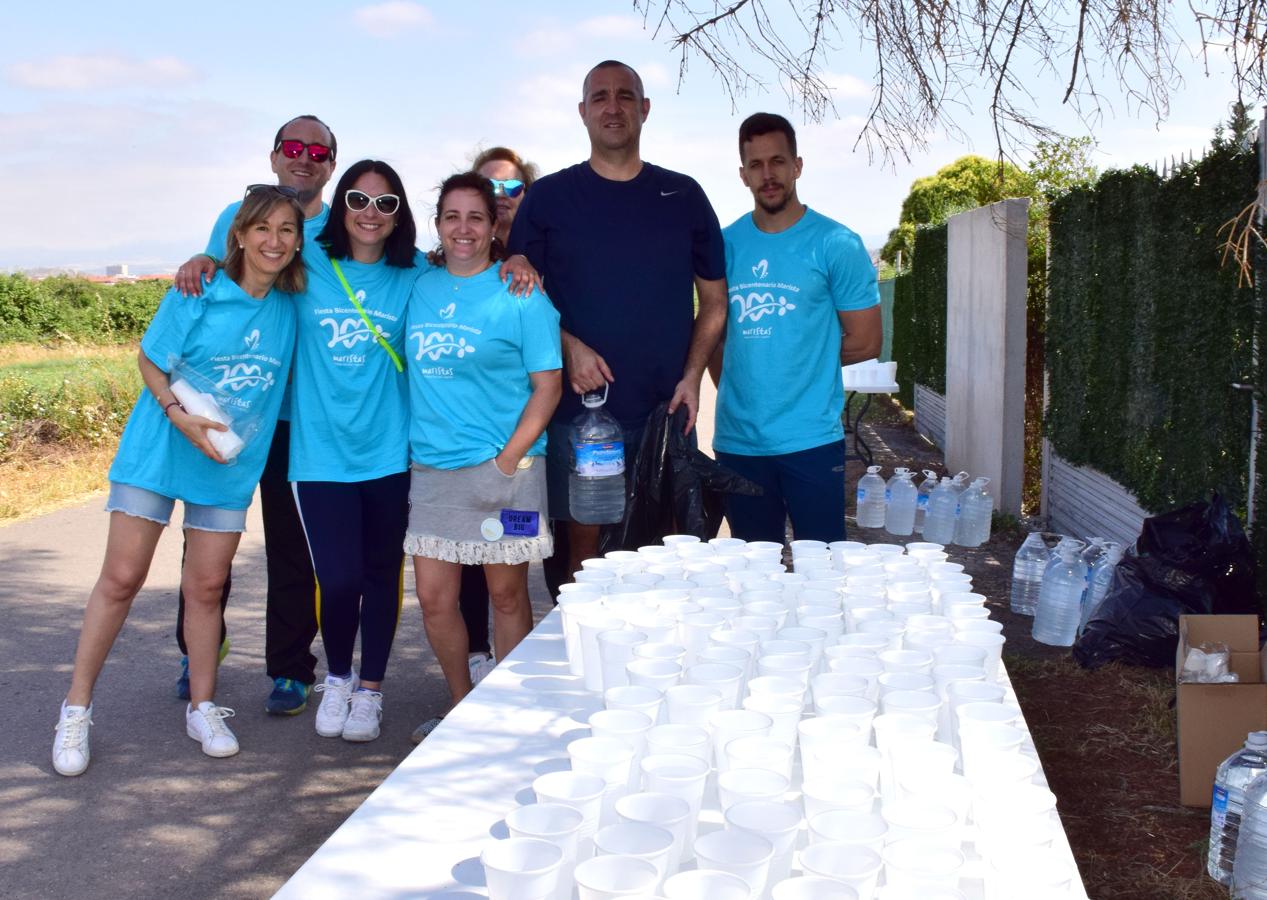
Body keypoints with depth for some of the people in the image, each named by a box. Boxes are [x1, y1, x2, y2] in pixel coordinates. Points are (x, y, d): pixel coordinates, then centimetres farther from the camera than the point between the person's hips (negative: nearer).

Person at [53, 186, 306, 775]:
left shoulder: (292, 307, -2)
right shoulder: (198, 293, -11)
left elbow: (285, 381, 13)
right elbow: (150, 360, -6)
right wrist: (179, 414, -19)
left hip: (231, 464, 3)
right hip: (159, 451, -3)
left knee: (206, 586, 8)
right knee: (121, 578, -1)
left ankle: (202, 709, 23)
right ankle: (76, 710, 10)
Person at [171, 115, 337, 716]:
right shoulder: (237, 217, 7)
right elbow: (207, 296, 9)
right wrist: (201, 264, -14)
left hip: (298, 413, -2)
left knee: (292, 546, 4)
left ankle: (290, 671, 16)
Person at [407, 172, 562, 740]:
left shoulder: (519, 294, -4)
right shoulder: (419, 289, 10)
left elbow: (547, 385, -6)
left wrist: (510, 458, -13)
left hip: (502, 470, -4)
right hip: (431, 469, 5)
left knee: (507, 594, 5)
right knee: (434, 599, 6)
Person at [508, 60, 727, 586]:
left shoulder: (683, 196, 9)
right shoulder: (548, 198, 5)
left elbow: (715, 300, 11)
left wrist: (692, 376, -2)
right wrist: (568, 347, -13)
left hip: (665, 411, 1)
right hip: (576, 409, -1)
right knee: (581, 546, 1)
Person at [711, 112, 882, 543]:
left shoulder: (837, 244, -4)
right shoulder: (726, 244, 7)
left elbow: (866, 342, -2)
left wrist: (803, 361, 3)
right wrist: (734, 383, 2)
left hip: (811, 439, -3)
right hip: (736, 439, 4)